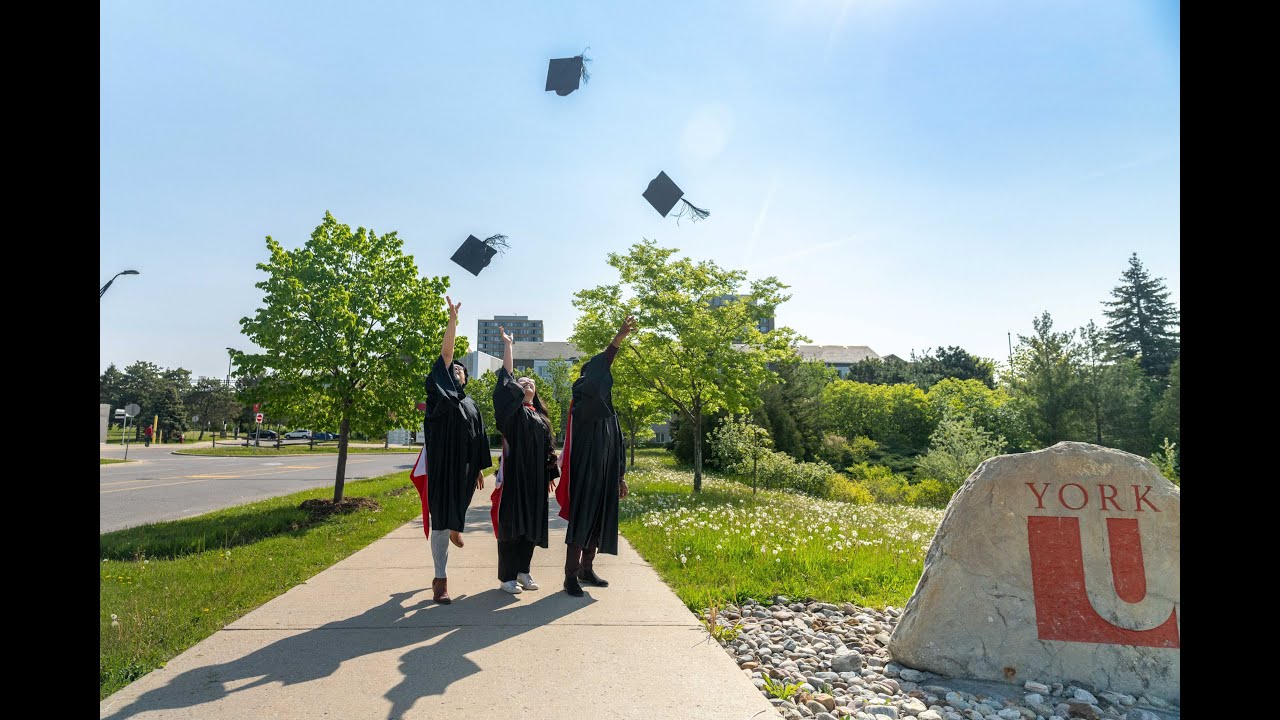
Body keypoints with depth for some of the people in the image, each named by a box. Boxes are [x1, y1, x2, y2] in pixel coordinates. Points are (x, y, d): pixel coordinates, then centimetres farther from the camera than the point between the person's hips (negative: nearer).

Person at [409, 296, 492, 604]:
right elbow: (445, 353, -4)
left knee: (456, 513, 13)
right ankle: (441, 579, 0)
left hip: (464, 467, 4)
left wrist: (480, 469, 12)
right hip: (441, 464, -4)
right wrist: (453, 319, -12)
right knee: (440, 518, -5)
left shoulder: (471, 404, 17)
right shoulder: (440, 391, 6)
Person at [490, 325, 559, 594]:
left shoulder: (541, 418, 17)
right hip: (514, 474, -5)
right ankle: (507, 576, 7)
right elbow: (506, 378, -5)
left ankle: (523, 570, 22)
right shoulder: (513, 411, 3)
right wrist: (507, 344, -4)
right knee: (511, 523, -1)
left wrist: (550, 475, 13)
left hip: (536, 478, 5)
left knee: (531, 524, 9)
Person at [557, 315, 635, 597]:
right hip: (585, 474, -8)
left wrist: (621, 476, 16)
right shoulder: (581, 406, -11)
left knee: (599, 521, 12)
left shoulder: (609, 411, 14)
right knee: (581, 521, -6)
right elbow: (594, 375, -29)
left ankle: (586, 569, 25)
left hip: (605, 476, 8)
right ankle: (571, 575, 1)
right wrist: (618, 338, -35)